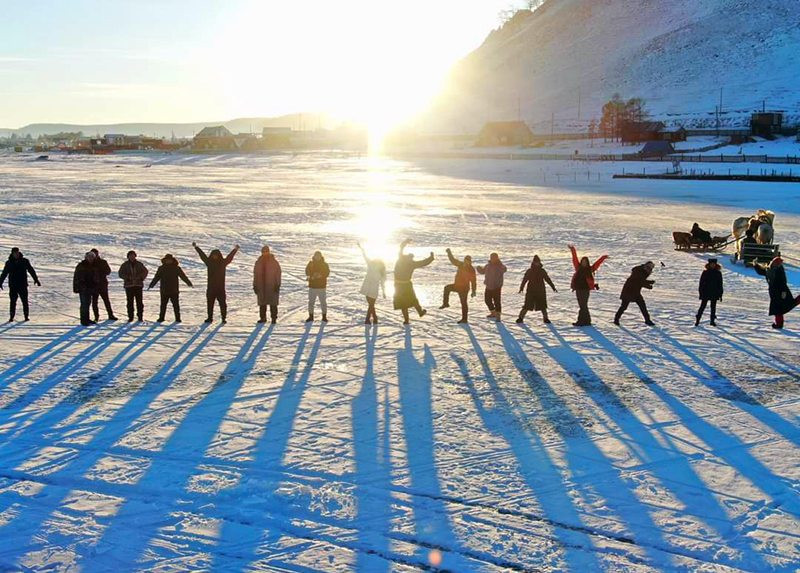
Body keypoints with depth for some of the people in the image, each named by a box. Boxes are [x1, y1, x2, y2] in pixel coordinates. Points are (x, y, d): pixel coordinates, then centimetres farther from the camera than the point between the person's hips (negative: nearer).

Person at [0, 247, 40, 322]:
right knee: (13, 302, 0)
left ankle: (26, 316, 7)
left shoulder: (25, 261, 2)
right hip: (13, 286, 0)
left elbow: (31, 271, 7)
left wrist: (36, 279, 4)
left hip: (23, 285, 0)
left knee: (25, 301, -2)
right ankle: (11, 317, 6)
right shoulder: (9, 263, 4)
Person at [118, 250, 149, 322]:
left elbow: (145, 271, 14)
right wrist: (127, 277, -16)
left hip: (138, 285, 1)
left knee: (139, 301, -3)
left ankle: (140, 316, 4)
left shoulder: (139, 264, 6)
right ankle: (130, 317, 4)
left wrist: (142, 277, -4)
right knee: (130, 302, -2)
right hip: (129, 286, -1)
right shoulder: (124, 265, 4)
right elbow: (121, 274, 1)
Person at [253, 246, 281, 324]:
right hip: (261, 286, 4)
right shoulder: (258, 263, 7)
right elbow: (255, 275, 10)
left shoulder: (274, 262, -4)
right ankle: (263, 318, 16)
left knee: (273, 303, -2)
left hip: (272, 286, -4)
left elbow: (278, 274, -7)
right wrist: (255, 285, 5)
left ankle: (274, 318, 4)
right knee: (262, 303, 8)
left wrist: (277, 285, -13)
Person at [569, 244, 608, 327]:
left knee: (583, 306, -6)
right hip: (578, 289, 4)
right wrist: (573, 250, 17)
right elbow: (575, 259, 14)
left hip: (585, 289, -4)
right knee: (583, 306, 9)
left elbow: (597, 263, -2)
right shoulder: (578, 268, 10)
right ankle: (587, 321, 17)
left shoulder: (590, 269, 2)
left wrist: (603, 258, -11)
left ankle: (581, 321, -5)